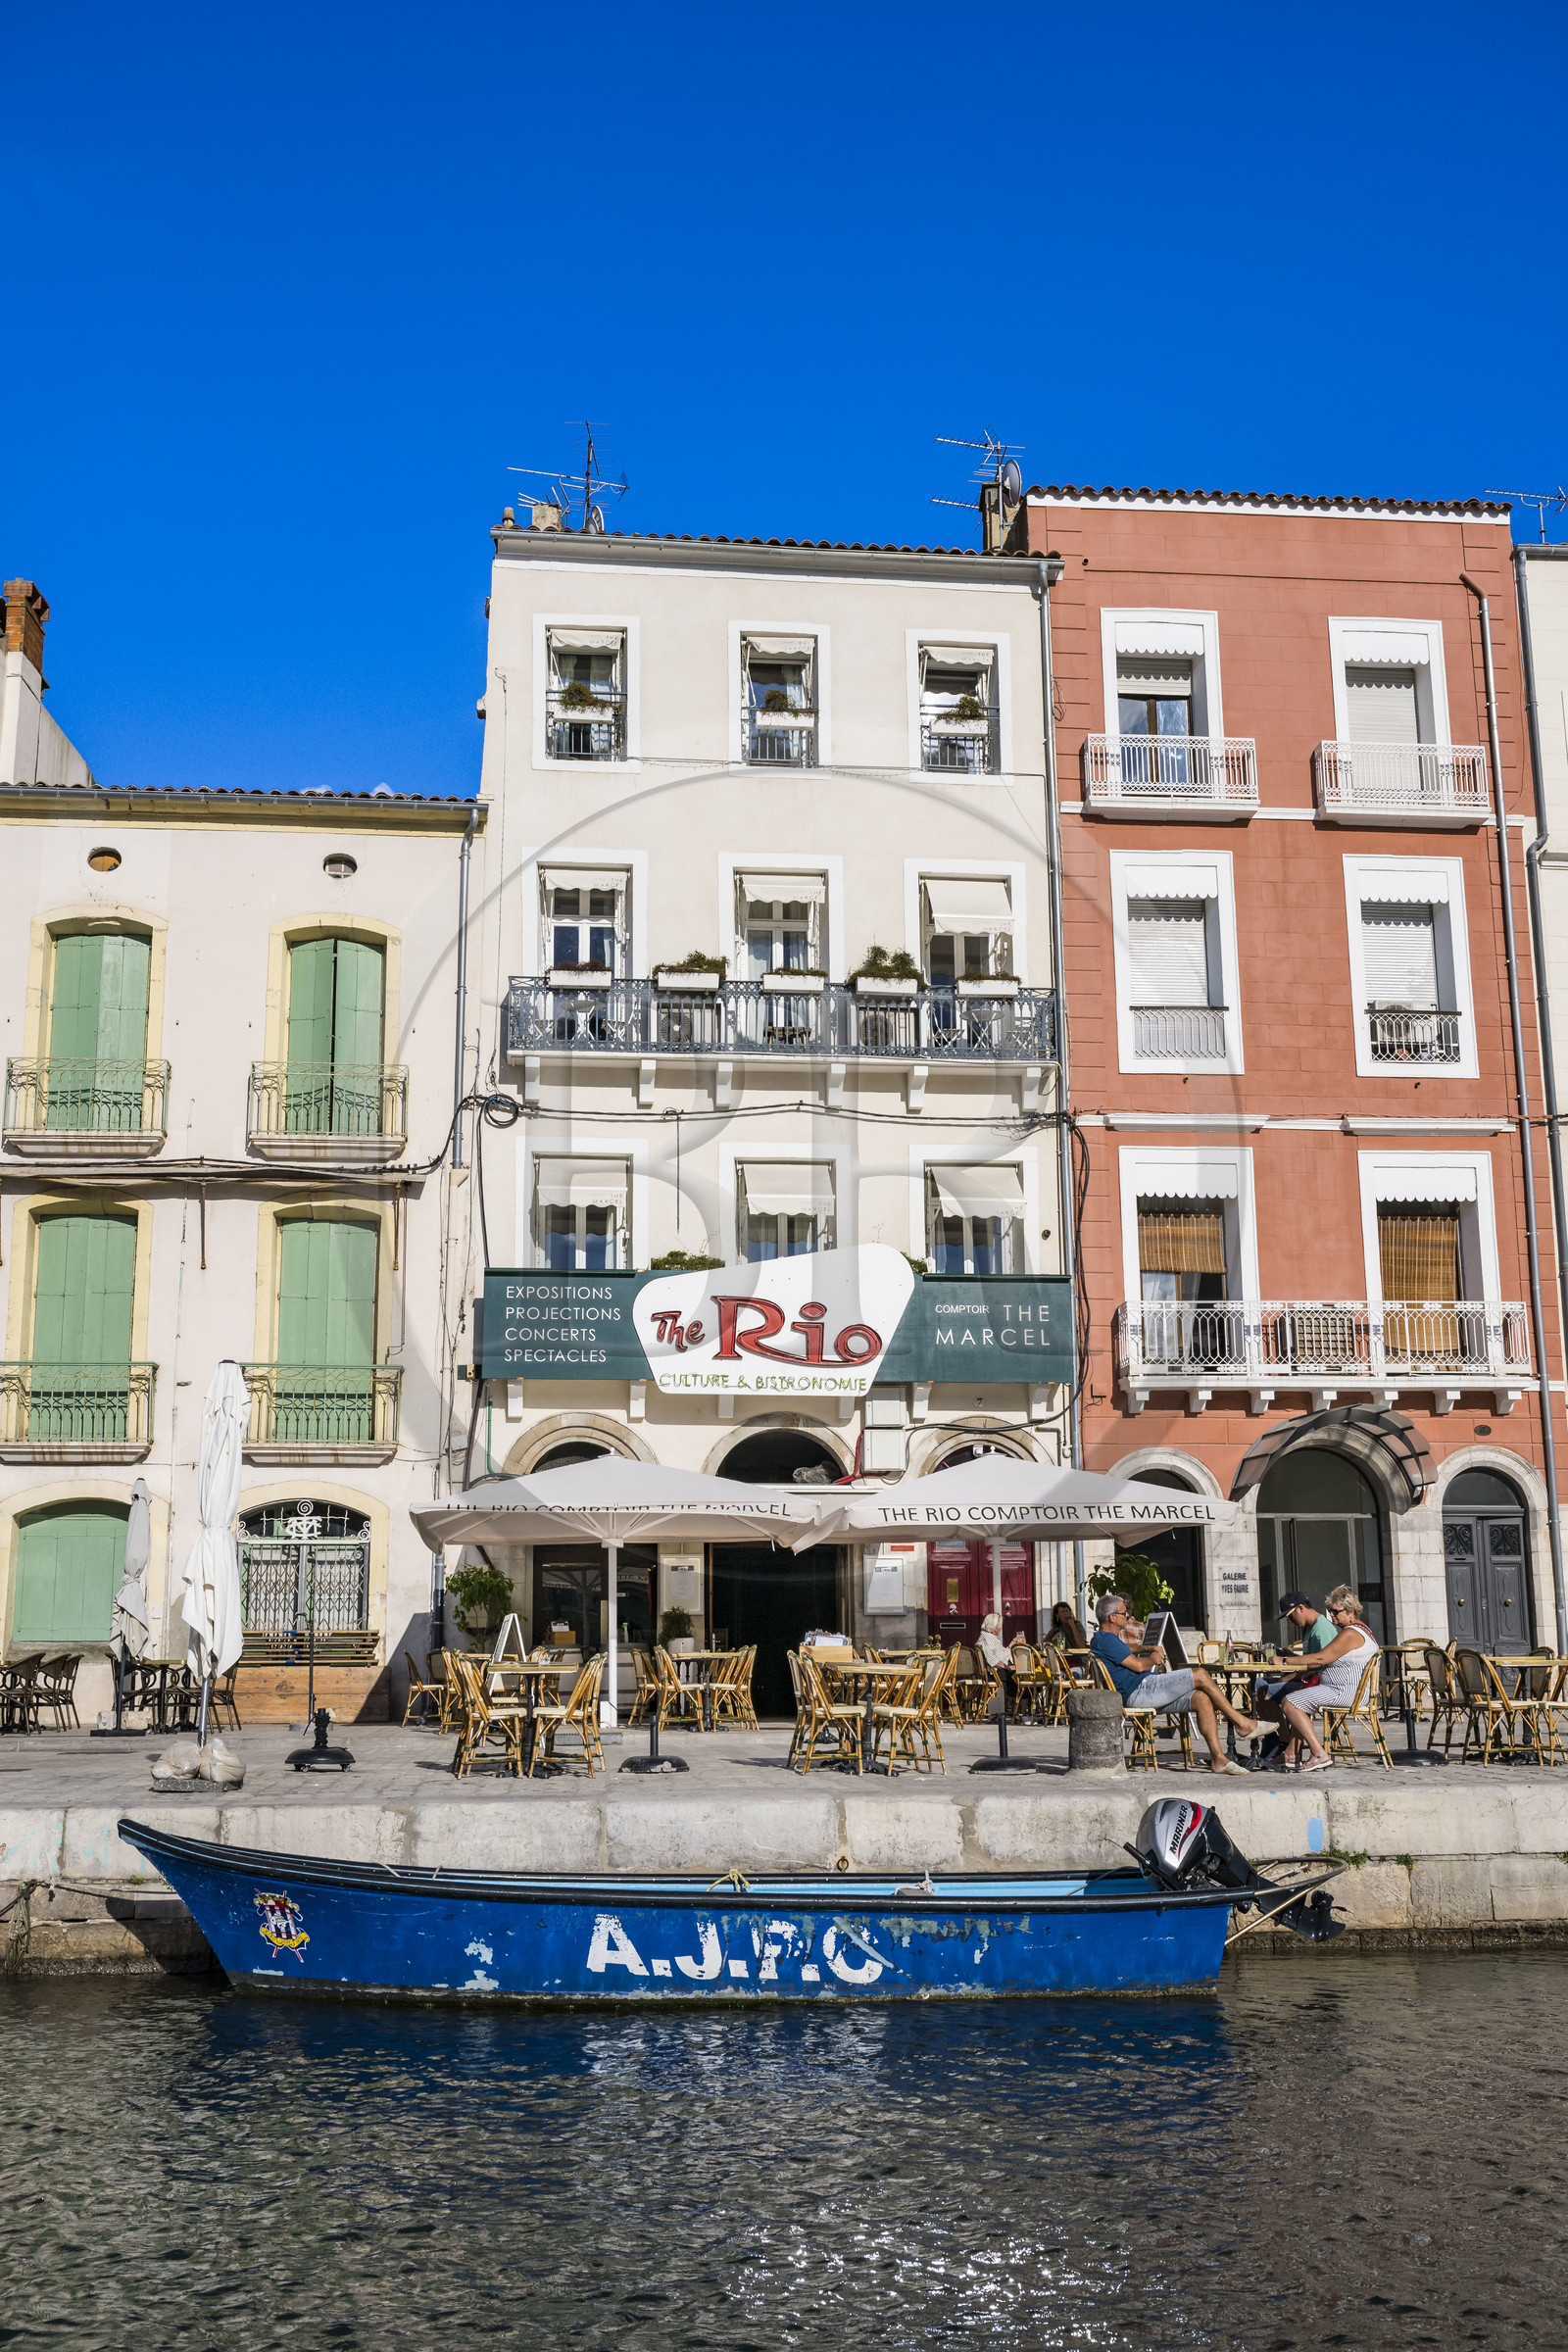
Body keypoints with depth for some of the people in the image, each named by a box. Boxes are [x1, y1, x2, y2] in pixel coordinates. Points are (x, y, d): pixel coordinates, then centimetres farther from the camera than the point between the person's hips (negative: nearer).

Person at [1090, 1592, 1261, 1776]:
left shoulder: (1104, 1639, 22)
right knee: (1200, 1675, -11)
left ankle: (1217, 1757, -7)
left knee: (1203, 1699, -2)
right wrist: (1153, 1659, 3)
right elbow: (1137, 1665, -18)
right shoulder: (1106, 1639, -12)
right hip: (1139, 1690, -11)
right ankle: (1242, 1723, -2)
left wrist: (1151, 1649, 25)